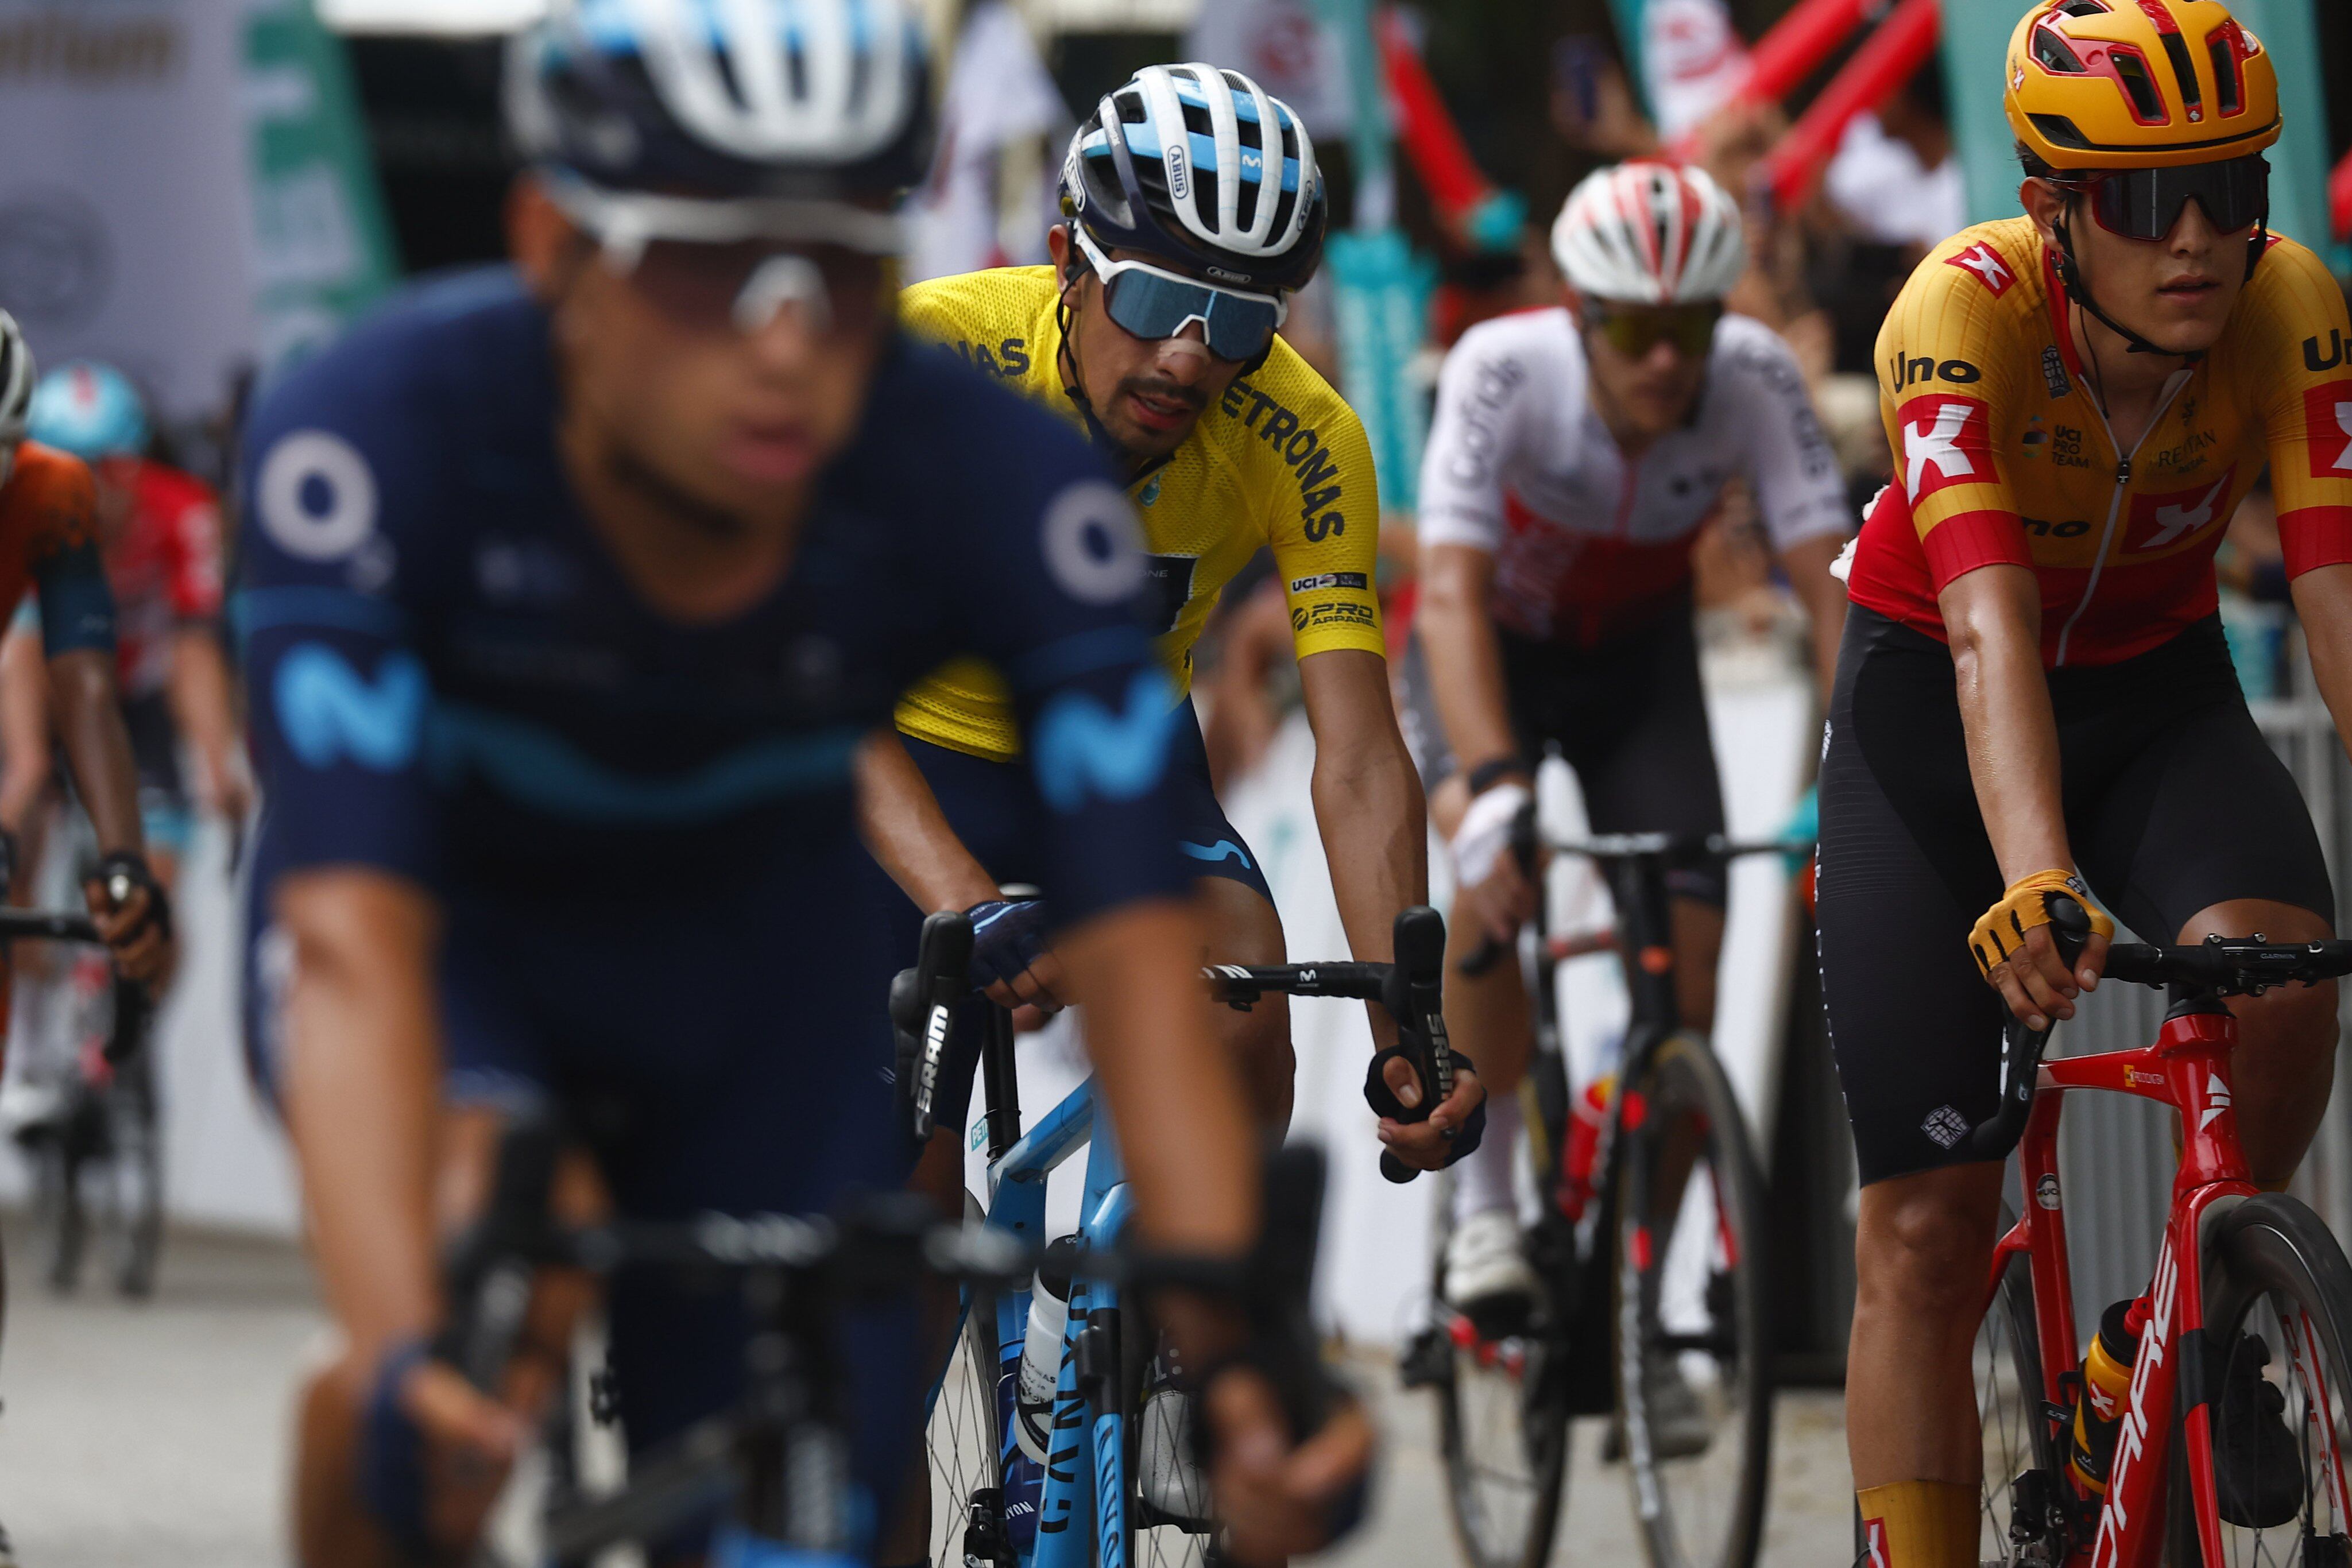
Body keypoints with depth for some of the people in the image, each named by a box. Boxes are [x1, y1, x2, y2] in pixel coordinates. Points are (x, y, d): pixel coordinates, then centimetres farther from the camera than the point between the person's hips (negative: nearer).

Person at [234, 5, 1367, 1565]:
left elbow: (1140, 964, -32)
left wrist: (1237, 1355, -46)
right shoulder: (382, 430, -35)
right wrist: (402, 1357, -58)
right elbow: (356, 947, -43)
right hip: (446, 914, -2)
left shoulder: (999, 487, -30)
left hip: (765, 944, 3)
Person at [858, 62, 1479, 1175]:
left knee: (1246, 1037, -23)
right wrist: (968, 906, -56)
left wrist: (1407, 1036, -40)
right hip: (921, 756, -2)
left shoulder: (1305, 444, -24)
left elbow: (1358, 762, -27)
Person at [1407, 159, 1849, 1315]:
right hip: (1494, 648, -2)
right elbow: (1451, 594, -42)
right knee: (1497, 872, -31)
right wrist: (1494, 789, -57)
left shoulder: (1755, 382, -29)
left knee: (1687, 941, -12)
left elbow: (1831, 585, -34)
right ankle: (1483, 1207, -17)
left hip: (1638, 656, 2)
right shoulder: (1502, 371, -34)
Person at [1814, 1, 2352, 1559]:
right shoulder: (1963, 314, -31)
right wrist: (2035, 883, -57)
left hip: (2159, 694, 2)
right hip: (1931, 703, -2)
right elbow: (1990, 628, -41)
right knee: (1926, 1235, -6)